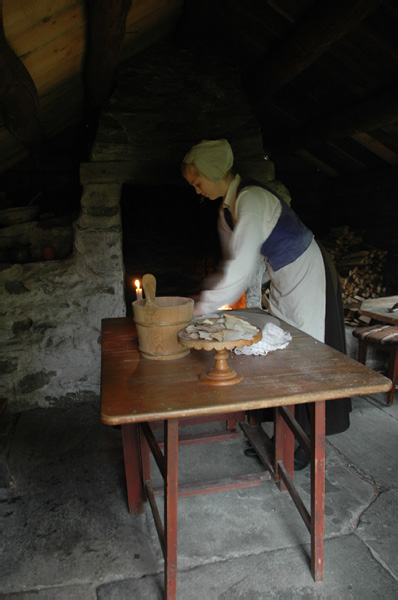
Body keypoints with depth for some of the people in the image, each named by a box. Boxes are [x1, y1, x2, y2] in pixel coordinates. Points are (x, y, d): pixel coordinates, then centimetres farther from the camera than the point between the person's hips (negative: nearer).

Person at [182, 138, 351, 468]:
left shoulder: (252, 199, -25)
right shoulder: (227, 211, 4)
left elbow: (242, 267, -30)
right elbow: (233, 265, 9)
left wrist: (202, 307, -24)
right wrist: (206, 302, 3)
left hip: (309, 277, -9)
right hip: (283, 282, 9)